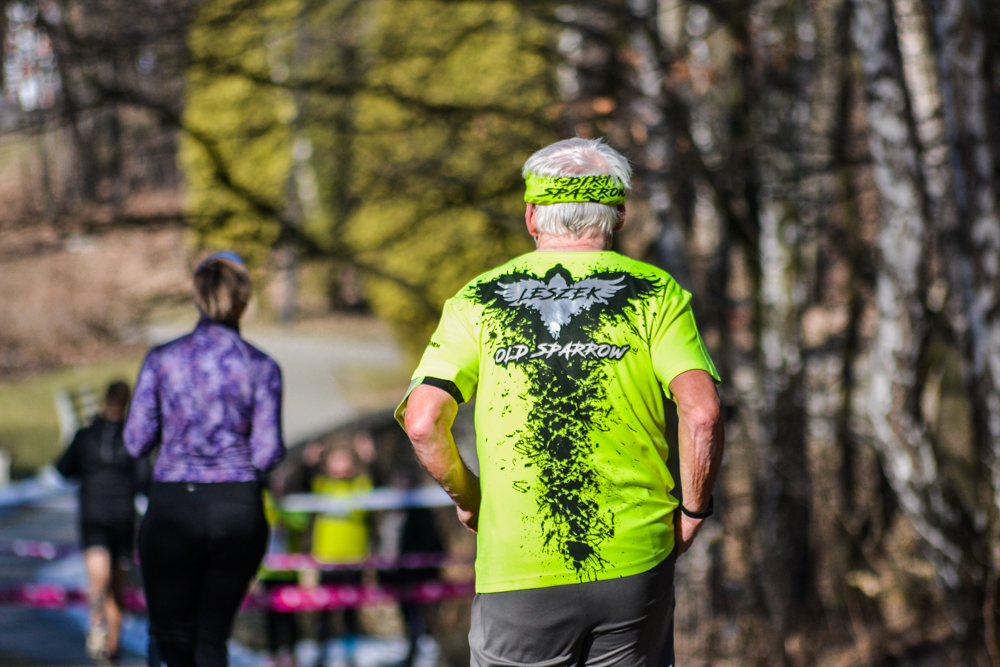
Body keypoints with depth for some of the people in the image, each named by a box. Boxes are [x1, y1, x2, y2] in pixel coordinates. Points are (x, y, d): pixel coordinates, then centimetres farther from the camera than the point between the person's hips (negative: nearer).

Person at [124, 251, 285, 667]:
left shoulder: (161, 359, -1)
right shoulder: (261, 367, -3)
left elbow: (136, 442, 1)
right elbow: (268, 454, -6)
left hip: (173, 508, -1)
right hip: (239, 508, 1)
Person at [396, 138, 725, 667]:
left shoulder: (478, 301, 6)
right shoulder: (654, 293, 3)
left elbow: (422, 422, -5)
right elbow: (701, 413, -10)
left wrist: (466, 496, 12)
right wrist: (693, 510, 4)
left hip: (515, 568, 0)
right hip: (635, 564, 0)